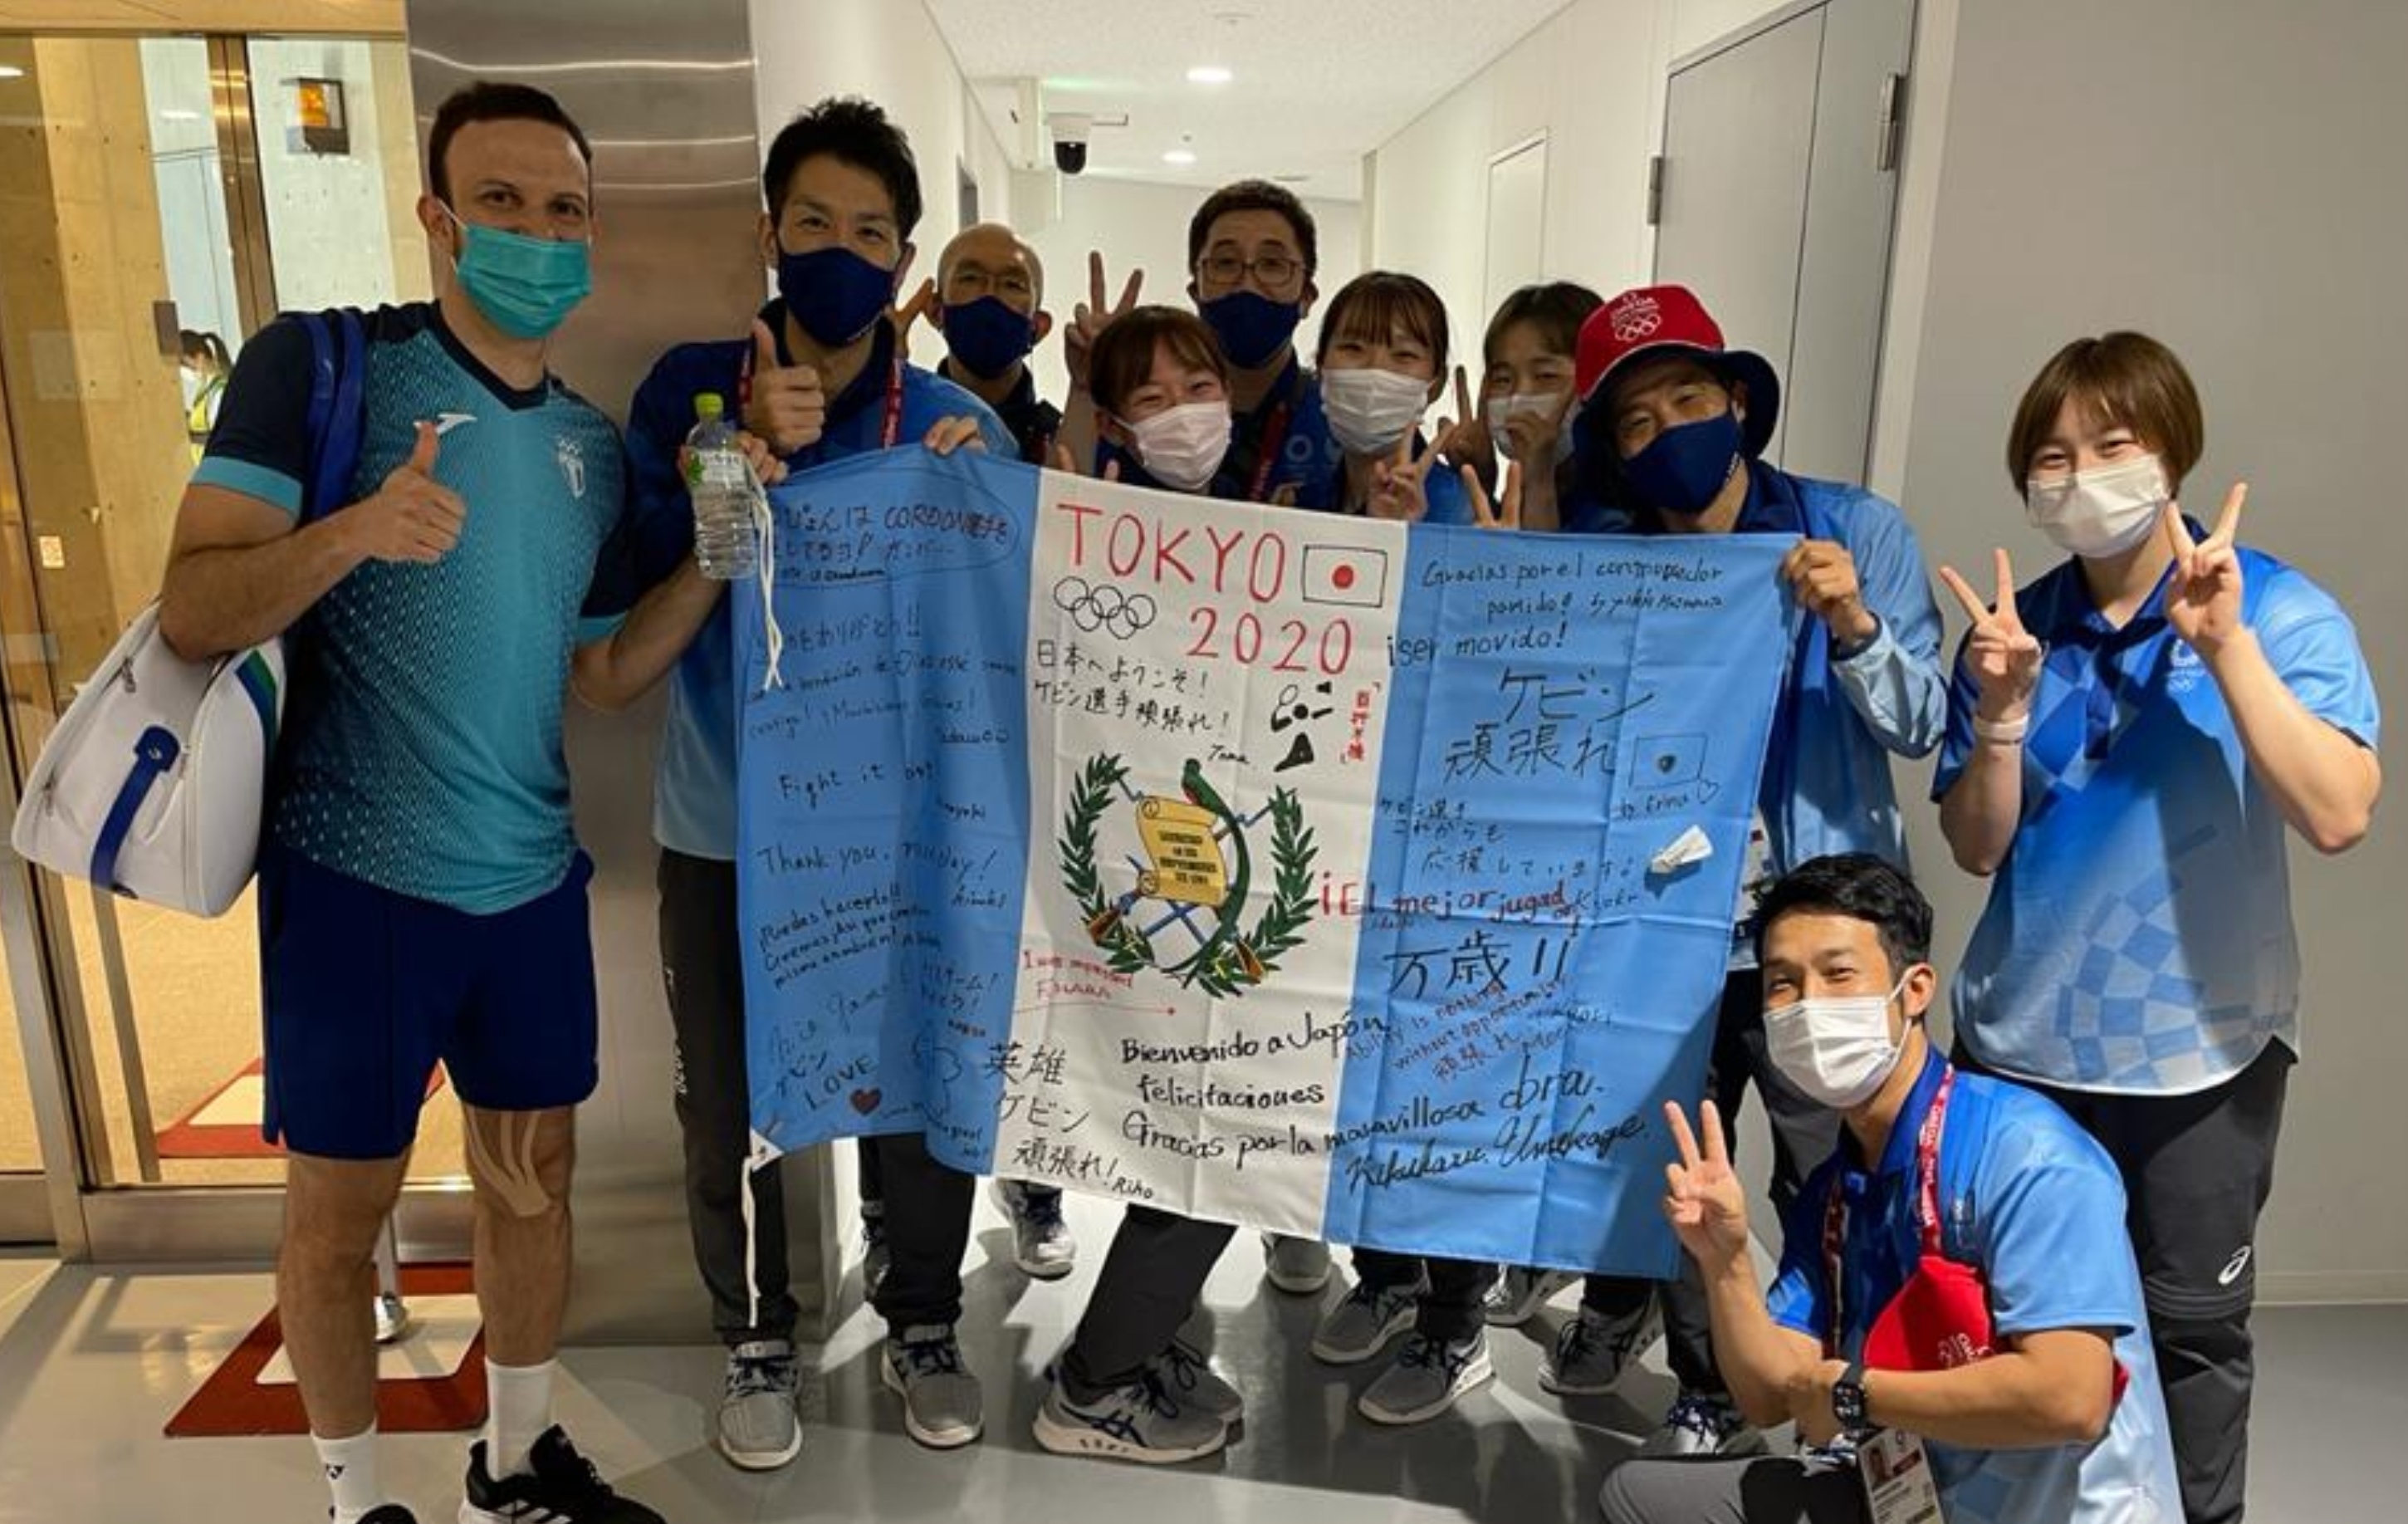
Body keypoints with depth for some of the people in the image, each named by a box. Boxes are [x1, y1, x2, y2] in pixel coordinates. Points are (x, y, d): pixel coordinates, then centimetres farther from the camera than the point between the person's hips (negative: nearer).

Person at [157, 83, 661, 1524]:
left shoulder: (599, 443, 6)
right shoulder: (321, 362, -9)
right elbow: (194, 613, -15)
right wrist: (353, 530, -34)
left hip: (533, 879, 5)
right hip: (357, 878, -5)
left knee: (535, 1172, 16)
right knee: (340, 1211, 10)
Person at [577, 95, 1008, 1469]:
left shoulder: (958, 428, -5)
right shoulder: (688, 396, -7)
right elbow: (628, 655, -14)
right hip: (726, 835, 0)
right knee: (733, 1115, 13)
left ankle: (924, 1329, 38)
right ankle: (760, 1345, 38)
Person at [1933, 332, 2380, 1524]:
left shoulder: (2282, 612, -9)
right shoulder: (2015, 624, -1)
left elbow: (2338, 816, -22)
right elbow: (1977, 848, -2)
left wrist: (2227, 647, -26)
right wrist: (2002, 709, -16)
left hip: (2198, 1048, -3)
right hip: (2018, 1038, 3)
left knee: (2192, 1324, 11)